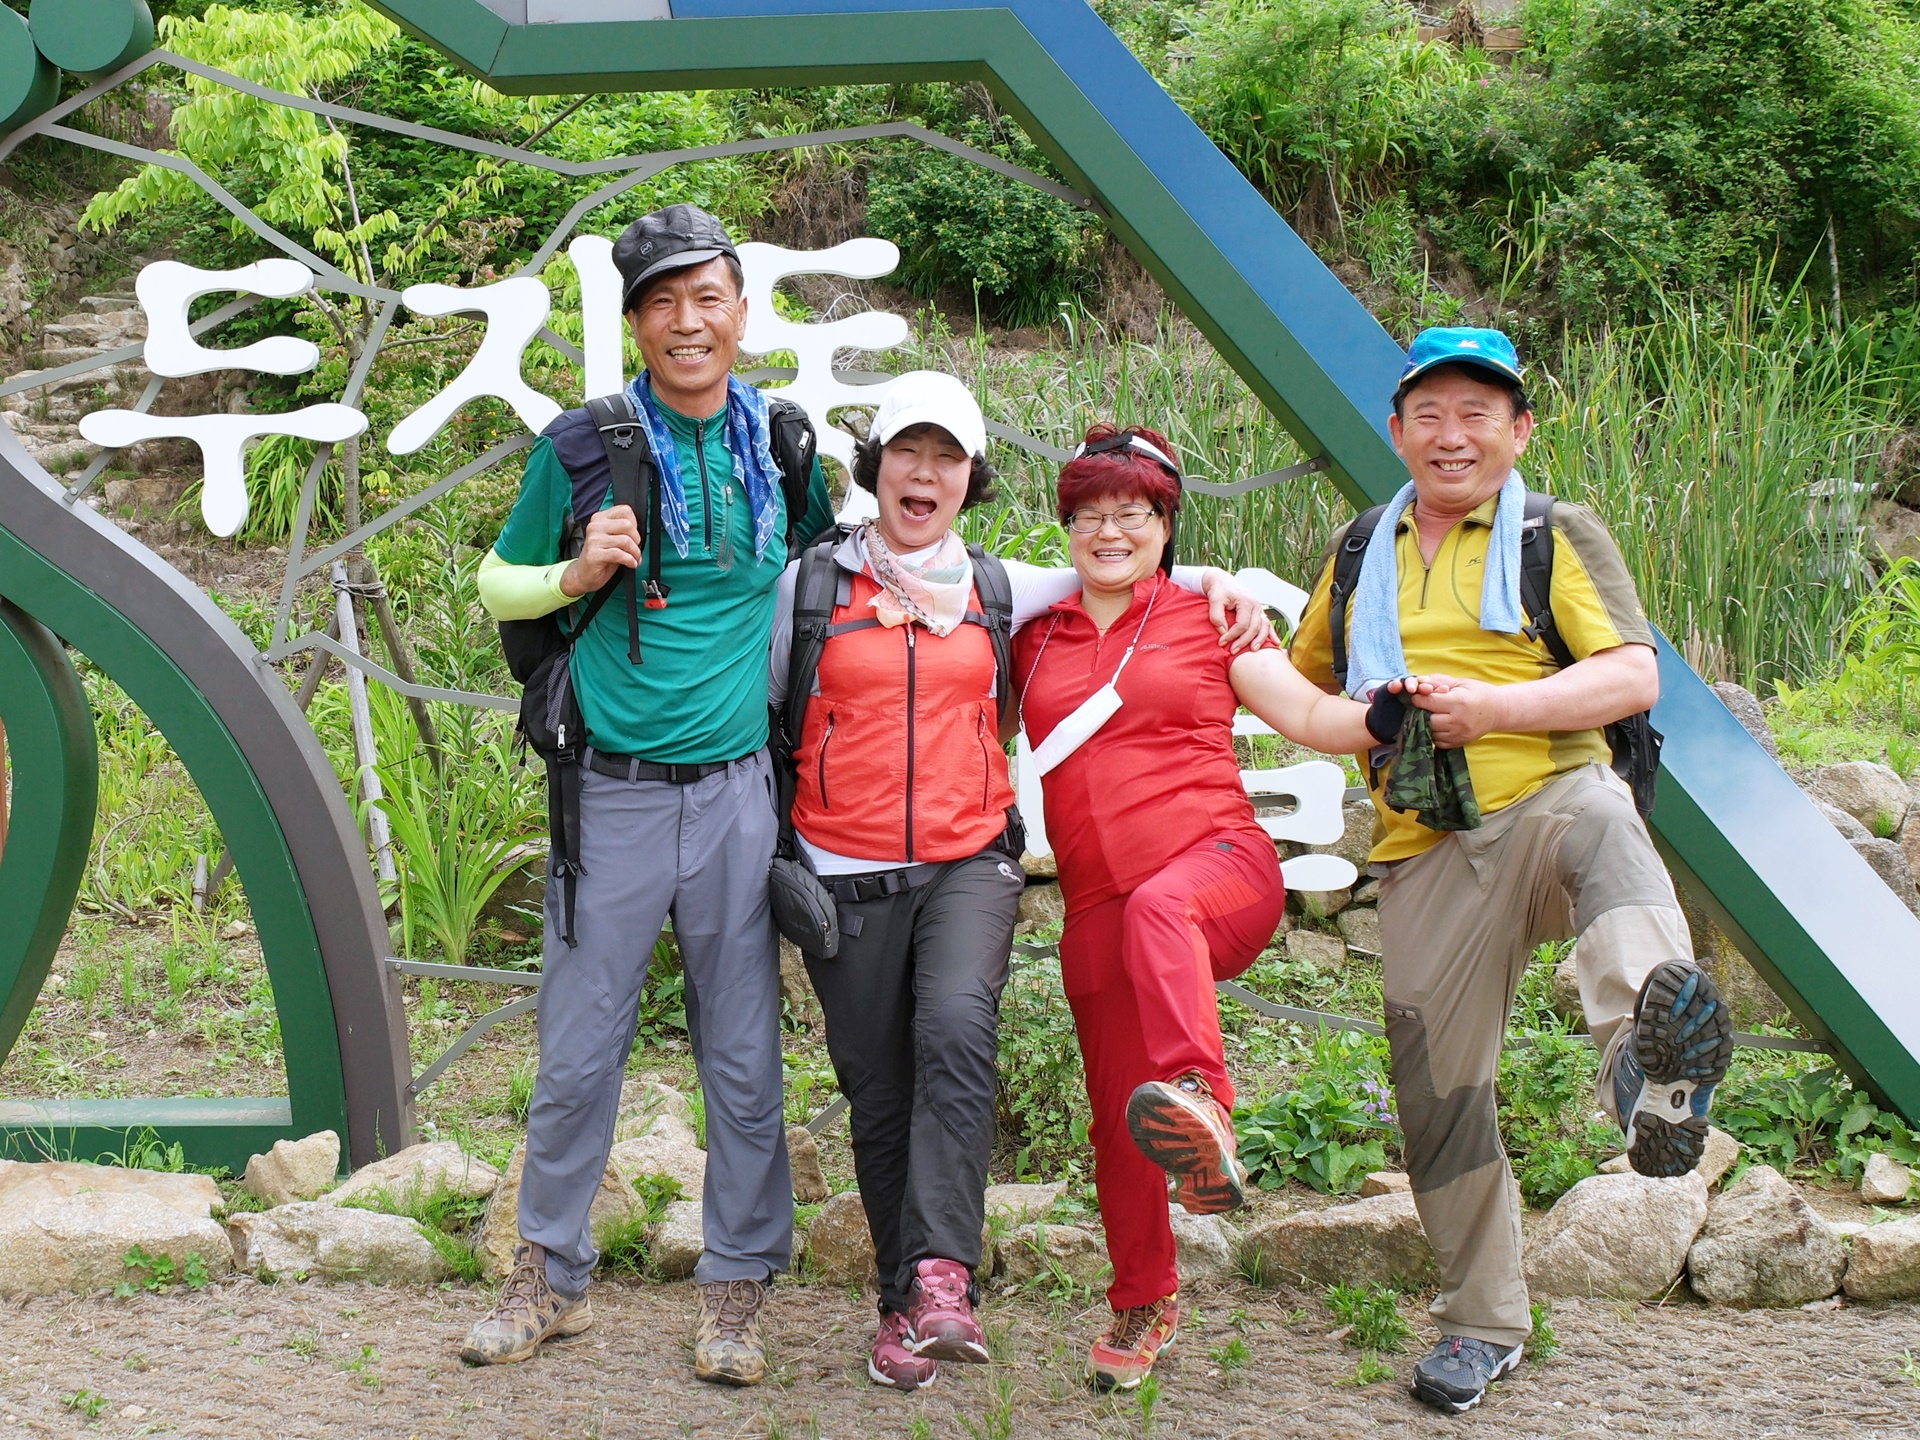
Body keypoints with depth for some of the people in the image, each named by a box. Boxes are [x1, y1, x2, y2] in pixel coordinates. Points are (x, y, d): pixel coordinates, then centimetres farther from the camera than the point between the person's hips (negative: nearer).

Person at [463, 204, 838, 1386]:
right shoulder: (580, 450, -1)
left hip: (738, 790, 2)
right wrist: (576, 573, -11)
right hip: (613, 791, -1)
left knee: (744, 1057, 6)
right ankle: (552, 1275, 24)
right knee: (577, 1055, 6)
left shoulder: (781, 445, 6)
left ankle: (737, 1288, 20)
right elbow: (498, 585, 9)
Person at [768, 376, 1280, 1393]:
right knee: (879, 1092, 1)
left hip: (969, 862, 0)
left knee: (957, 1029, -27)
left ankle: (941, 1275, -30)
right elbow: (758, 711, 16)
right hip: (849, 876, 0)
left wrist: (1215, 584, 11)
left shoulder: (997, 589, 12)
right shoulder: (811, 584, 7)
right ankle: (904, 1305, 14)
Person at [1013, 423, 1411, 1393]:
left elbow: (1307, 715, 3)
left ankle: (1201, 1107, -60)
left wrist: (1381, 714, -17)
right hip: (1097, 908, 4)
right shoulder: (1036, 641, 16)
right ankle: (1143, 1302, 27)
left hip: (1218, 864, -4)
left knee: (1159, 906, -40)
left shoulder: (1206, 622, 9)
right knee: (1117, 1114, 7)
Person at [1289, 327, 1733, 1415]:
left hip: (1549, 800, -4)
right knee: (1439, 1092, 3)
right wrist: (1368, 733, 7)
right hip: (1428, 855, 4)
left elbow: (1634, 678, -5)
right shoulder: (1361, 554, 18)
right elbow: (1303, 687, 31)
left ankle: (1653, 1059, -69)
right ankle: (1483, 1324, 20)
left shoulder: (1559, 535, 7)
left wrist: (1495, 706, -16)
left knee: (1601, 826, -40)